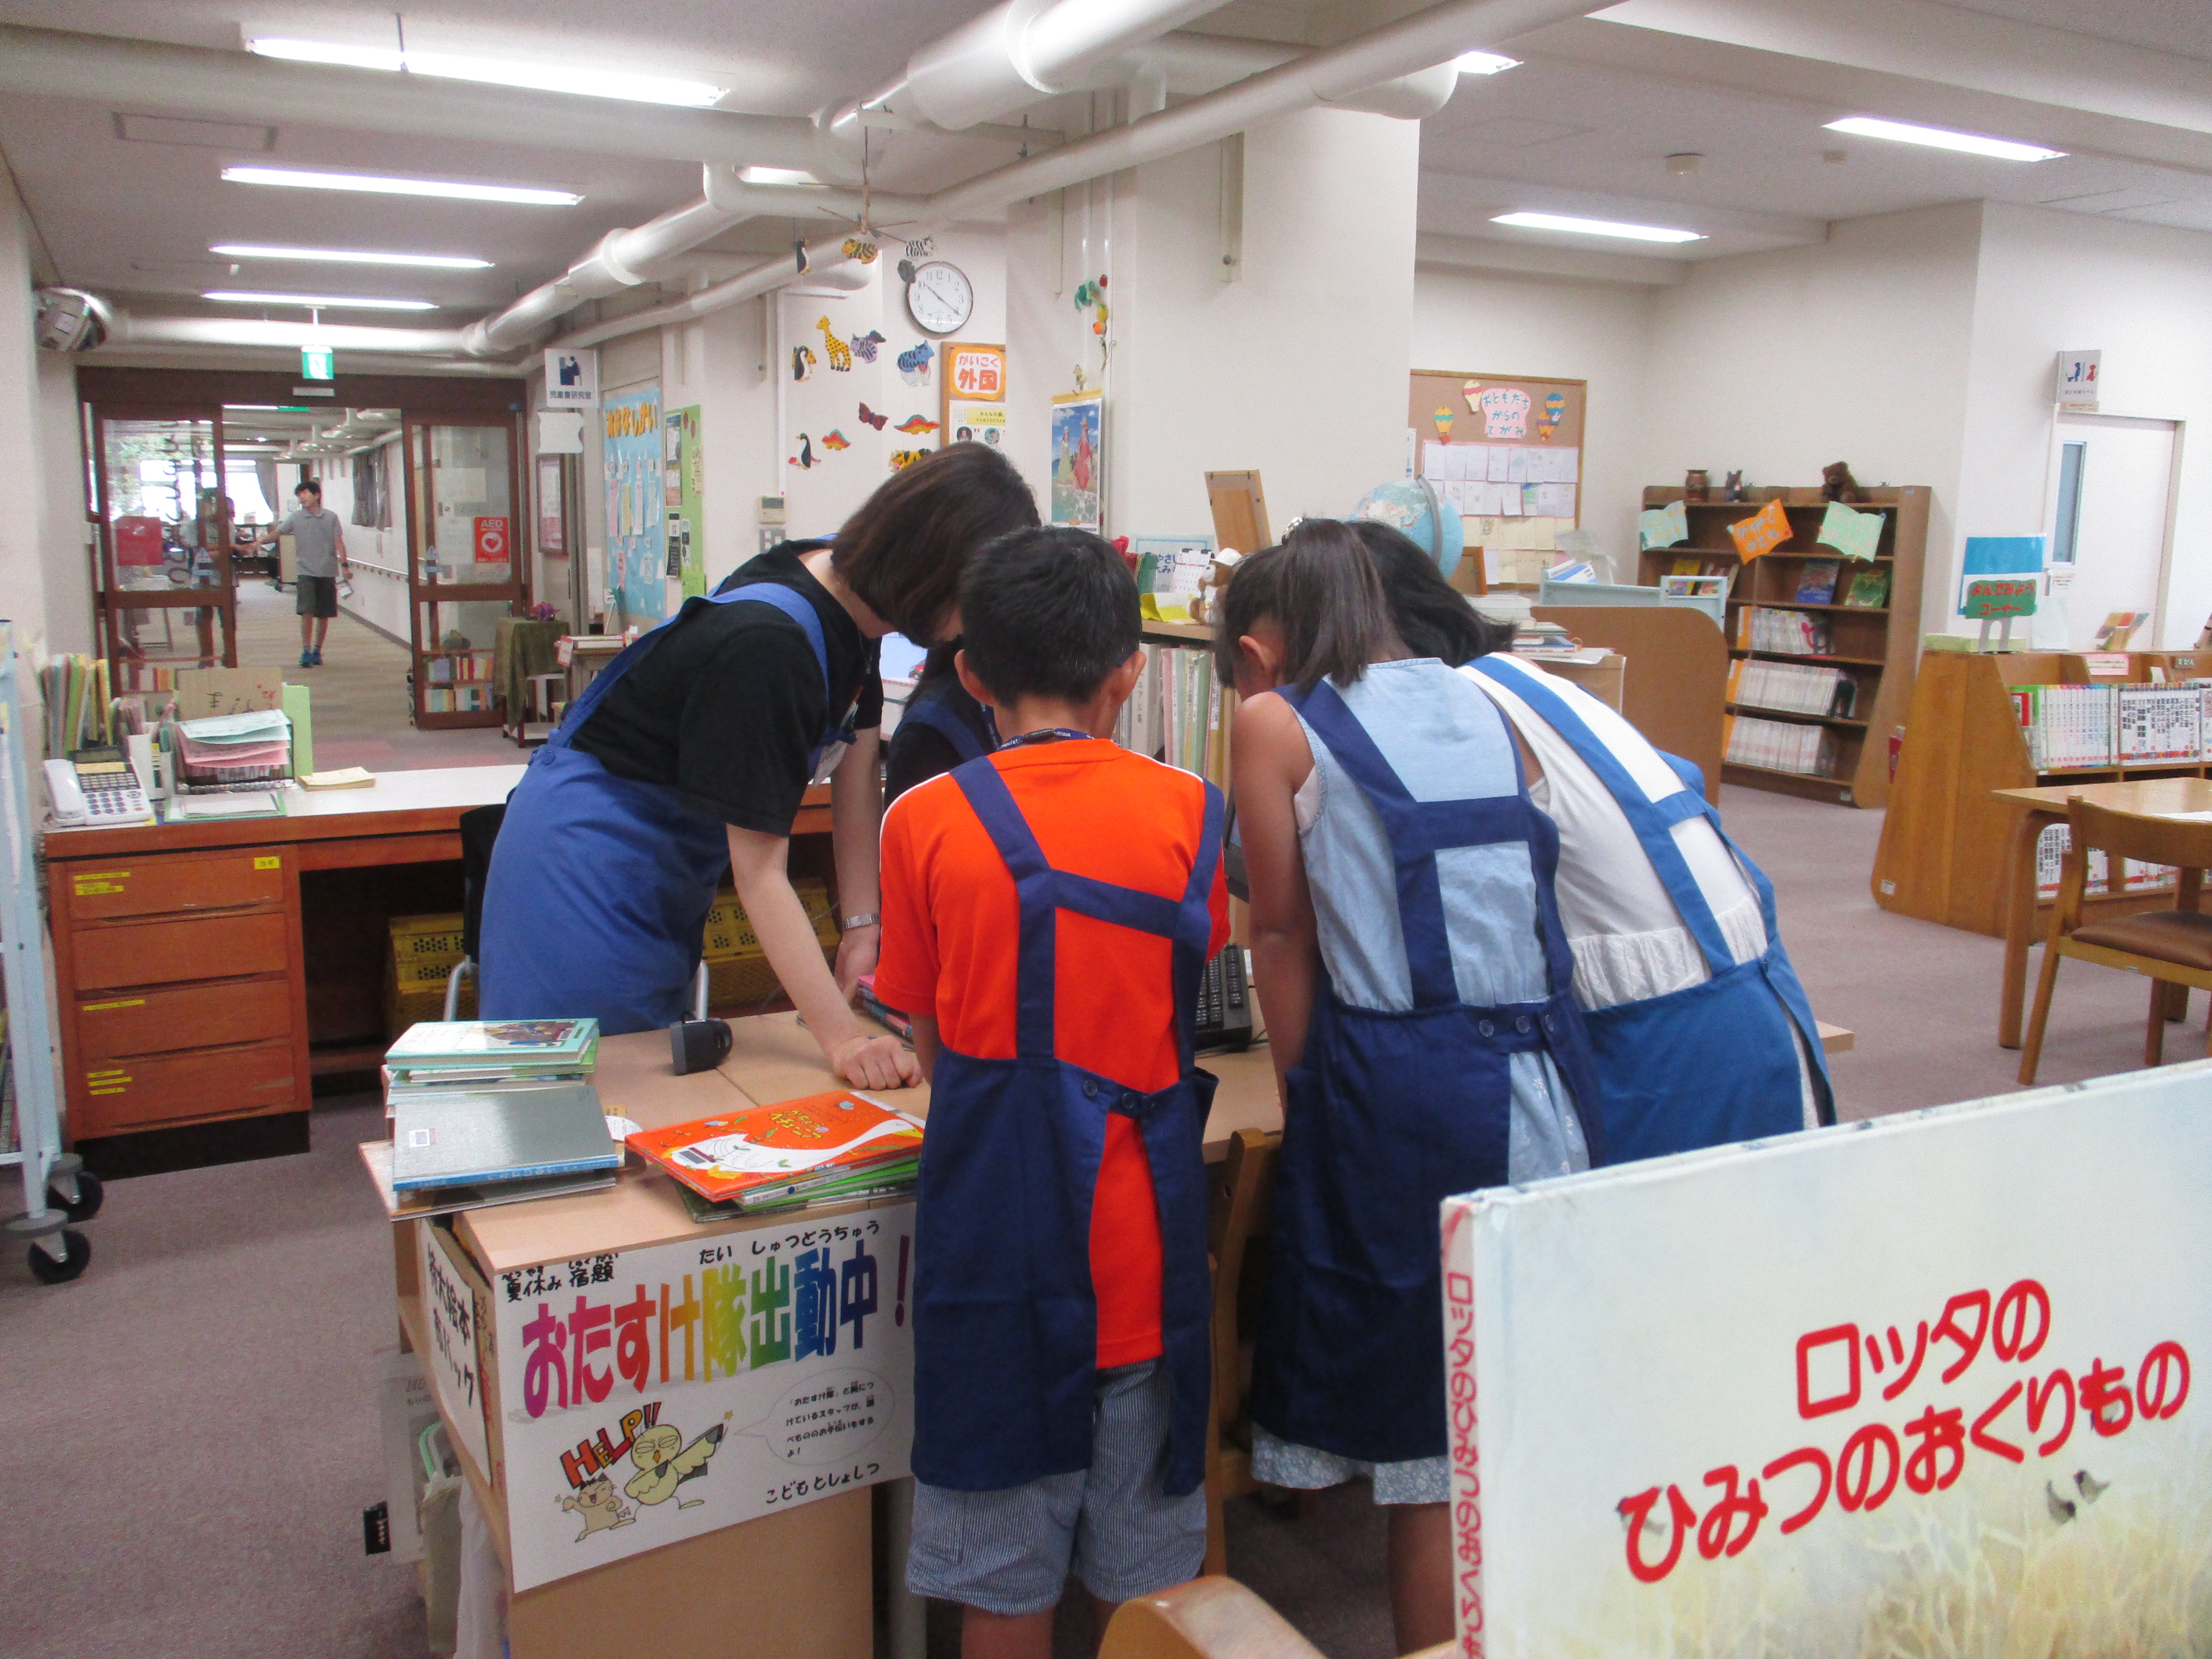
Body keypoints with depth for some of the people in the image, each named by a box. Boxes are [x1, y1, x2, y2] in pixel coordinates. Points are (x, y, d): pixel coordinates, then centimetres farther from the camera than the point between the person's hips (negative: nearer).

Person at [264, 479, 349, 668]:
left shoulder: (331, 518, 6)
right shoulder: (296, 518, 7)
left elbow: (339, 542, 4)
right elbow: (276, 534, 2)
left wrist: (345, 565, -5)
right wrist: (257, 543, -13)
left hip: (327, 572, 1)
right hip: (306, 572, -1)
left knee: (324, 615, 5)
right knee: (307, 612, -12)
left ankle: (317, 650, 18)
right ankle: (306, 651, -7)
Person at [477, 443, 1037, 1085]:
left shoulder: (850, 590, -7)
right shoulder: (766, 647, -33)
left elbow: (855, 777, -2)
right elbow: (759, 870, -30)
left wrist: (863, 927, -8)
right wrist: (843, 1038, -33)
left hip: (671, 859, 9)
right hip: (590, 856, -9)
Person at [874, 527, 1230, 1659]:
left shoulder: (925, 822, -5)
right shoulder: (1189, 813, -3)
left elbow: (932, 1047, 3)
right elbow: (1186, 1003, 5)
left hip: (994, 1216, -1)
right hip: (1144, 1225, 1)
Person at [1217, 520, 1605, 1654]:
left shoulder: (1276, 722, 1)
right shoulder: (1476, 704, 16)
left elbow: (1282, 936, 6)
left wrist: (1301, 1095, 17)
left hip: (1408, 1087, -6)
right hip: (1548, 1072, 6)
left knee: (1425, 1455, 9)